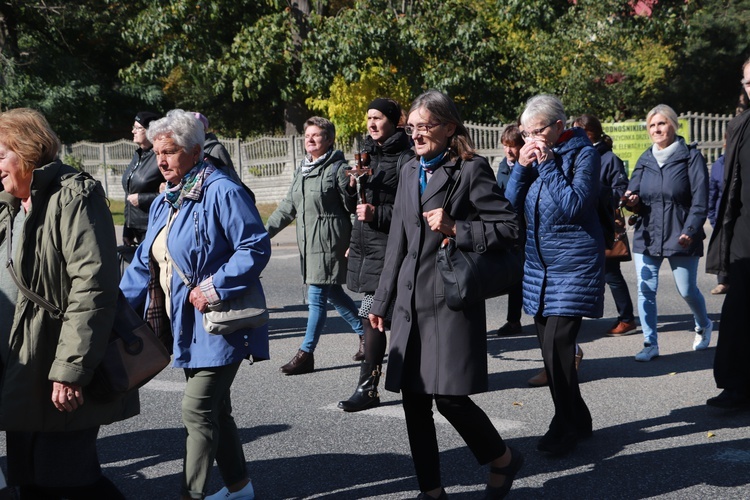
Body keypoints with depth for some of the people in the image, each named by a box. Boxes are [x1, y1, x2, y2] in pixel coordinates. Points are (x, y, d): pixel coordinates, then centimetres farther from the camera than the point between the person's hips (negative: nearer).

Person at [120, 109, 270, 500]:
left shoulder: (221, 192, -15)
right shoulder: (164, 202, 13)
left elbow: (256, 247, -19)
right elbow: (144, 263, 17)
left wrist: (215, 288, -24)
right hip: (186, 326, 9)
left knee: (197, 410, -8)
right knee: (214, 408, 16)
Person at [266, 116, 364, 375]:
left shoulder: (338, 168, -8)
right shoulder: (302, 169, 15)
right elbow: (288, 205, 19)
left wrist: (354, 244, -13)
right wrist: (265, 231, 13)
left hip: (330, 242, -8)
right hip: (308, 243, 8)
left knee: (317, 297, -5)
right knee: (333, 293, 15)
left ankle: (306, 354, 2)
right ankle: (365, 333, 32)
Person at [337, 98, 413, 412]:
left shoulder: (405, 159, -8)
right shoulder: (367, 155, 16)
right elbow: (353, 207, 18)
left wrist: (377, 213, -18)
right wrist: (353, 186, -1)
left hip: (388, 247, -8)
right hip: (365, 245, 8)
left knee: (371, 315, -10)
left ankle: (367, 388, -5)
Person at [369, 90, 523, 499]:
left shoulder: (471, 170, -6)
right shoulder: (409, 172, 14)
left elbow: (508, 228, -8)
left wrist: (454, 229, -19)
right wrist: (382, 299, 18)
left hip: (452, 300, -7)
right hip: (410, 303, 7)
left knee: (449, 397, -8)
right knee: (413, 399, 7)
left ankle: (502, 460, 19)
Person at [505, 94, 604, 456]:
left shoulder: (583, 154, -8)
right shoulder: (533, 154, 8)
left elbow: (575, 206, -19)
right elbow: (512, 205, 4)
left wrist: (548, 164, -18)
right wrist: (522, 166, -8)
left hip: (573, 263, -7)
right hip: (539, 264, 7)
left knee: (557, 345, -12)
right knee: (550, 347, 9)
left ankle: (565, 427, 3)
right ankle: (577, 421, 23)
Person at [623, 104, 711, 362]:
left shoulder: (691, 156, -3)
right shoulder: (645, 159, 10)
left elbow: (700, 200, -7)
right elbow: (633, 192, 12)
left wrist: (690, 231, -17)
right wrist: (632, 201, -13)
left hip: (681, 237, -4)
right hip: (647, 235, 4)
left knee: (687, 290, 6)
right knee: (646, 290, -2)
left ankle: (703, 326, 35)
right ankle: (650, 344, 7)